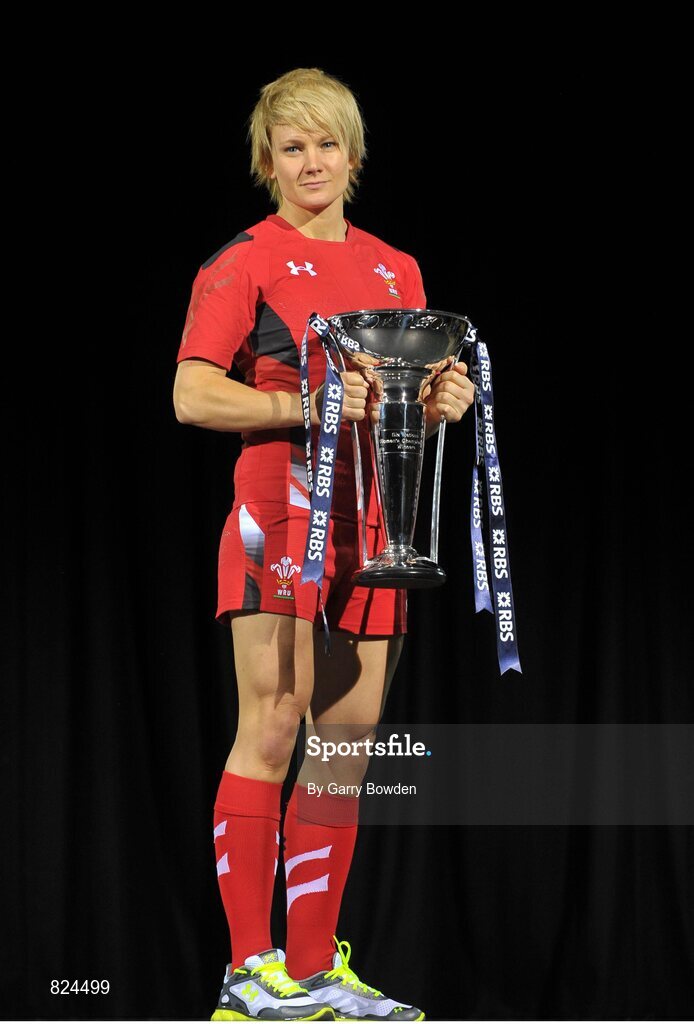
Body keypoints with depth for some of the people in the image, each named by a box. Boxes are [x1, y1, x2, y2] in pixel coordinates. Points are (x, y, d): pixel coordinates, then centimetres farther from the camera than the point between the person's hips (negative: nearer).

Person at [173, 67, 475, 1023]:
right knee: (271, 730, -10)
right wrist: (307, 404, -21)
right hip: (280, 508, -6)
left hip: (371, 519, 6)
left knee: (351, 742, 6)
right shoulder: (241, 263, 0)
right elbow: (192, 396, -9)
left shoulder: (397, 269, 19)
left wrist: (443, 400, 0)